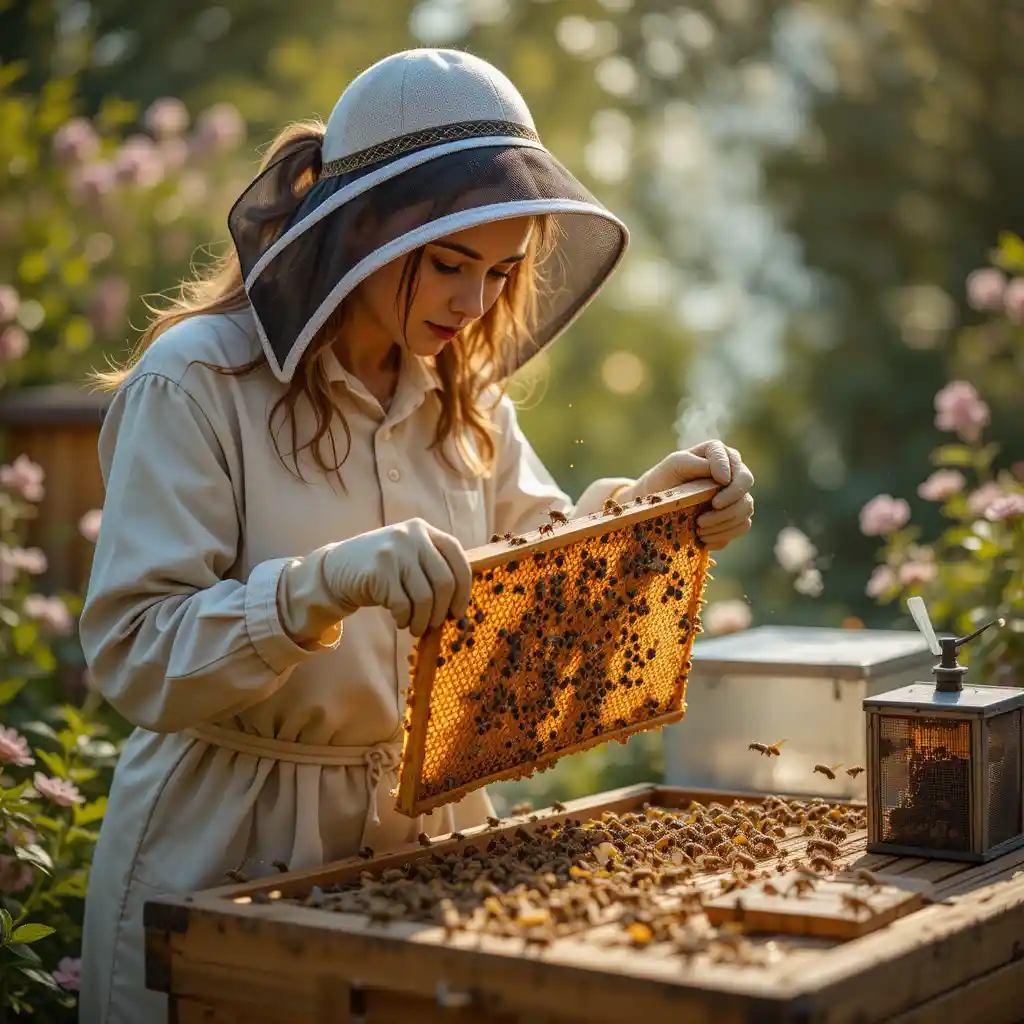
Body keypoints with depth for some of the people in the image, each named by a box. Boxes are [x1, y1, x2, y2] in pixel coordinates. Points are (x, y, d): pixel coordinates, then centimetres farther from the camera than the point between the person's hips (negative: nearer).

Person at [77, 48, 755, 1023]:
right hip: (227, 849, -6)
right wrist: (326, 584, -37)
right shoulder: (195, 382, -15)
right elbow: (132, 653, -21)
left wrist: (640, 507, -8)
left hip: (428, 830, 6)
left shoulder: (463, 395, 8)